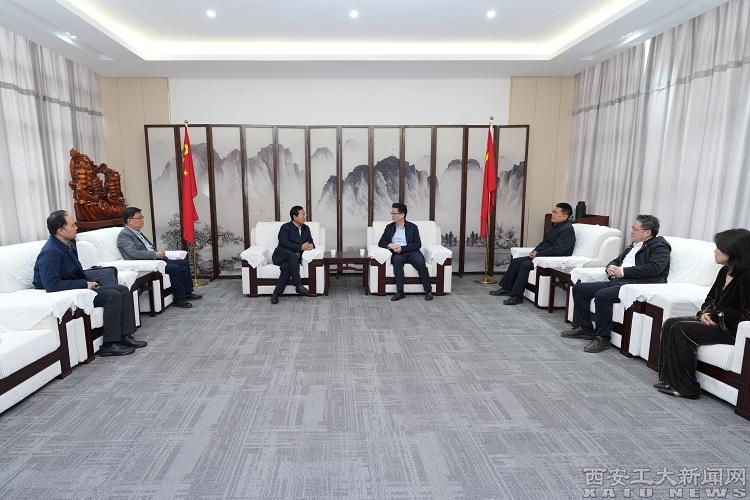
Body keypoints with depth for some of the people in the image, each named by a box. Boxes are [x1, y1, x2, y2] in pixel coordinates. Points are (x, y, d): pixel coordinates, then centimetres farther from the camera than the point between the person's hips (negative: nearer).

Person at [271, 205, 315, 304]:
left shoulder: (306, 228, 15)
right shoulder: (285, 227, -4)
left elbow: (311, 242, 12)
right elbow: (284, 243, -17)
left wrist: (311, 246, -14)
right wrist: (300, 247, -24)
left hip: (294, 257, 4)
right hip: (280, 256, -4)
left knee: (286, 266, -32)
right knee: (293, 255, -37)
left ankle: (276, 293, -30)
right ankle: (298, 285, -37)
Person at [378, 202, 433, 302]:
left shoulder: (412, 227, 8)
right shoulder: (389, 227, 17)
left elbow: (418, 244, -1)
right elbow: (381, 243, 13)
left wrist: (402, 248, -14)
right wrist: (389, 245, -11)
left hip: (411, 252, -1)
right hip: (397, 254, 1)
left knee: (420, 262, -32)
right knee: (397, 260, -34)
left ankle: (428, 290, -21)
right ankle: (400, 291, -35)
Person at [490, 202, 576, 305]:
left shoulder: (567, 230, -14)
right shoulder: (555, 226, 17)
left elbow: (557, 250, -24)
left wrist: (538, 254, -20)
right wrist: (535, 251, 3)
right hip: (542, 256, 10)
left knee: (526, 265, -26)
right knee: (515, 261, 1)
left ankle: (517, 296, -20)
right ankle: (507, 288, 8)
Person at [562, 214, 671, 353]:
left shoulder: (660, 246, -1)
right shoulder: (633, 245, 26)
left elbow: (654, 268, -18)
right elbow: (617, 260, 32)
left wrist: (623, 271, -15)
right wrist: (611, 267, 6)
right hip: (617, 281, 10)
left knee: (602, 295, -34)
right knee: (579, 288, -1)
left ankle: (602, 337, -20)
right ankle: (584, 328, 5)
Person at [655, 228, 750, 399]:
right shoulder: (725, 271, 9)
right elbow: (711, 298, 17)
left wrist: (716, 316, -14)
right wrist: (705, 312, -2)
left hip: (732, 329, -9)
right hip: (716, 321, 9)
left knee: (681, 329, -23)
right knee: (670, 323, -7)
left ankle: (685, 388, -12)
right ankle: (670, 379, -6)